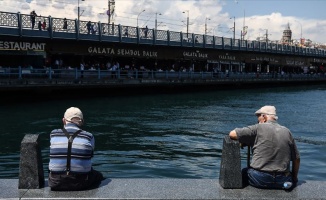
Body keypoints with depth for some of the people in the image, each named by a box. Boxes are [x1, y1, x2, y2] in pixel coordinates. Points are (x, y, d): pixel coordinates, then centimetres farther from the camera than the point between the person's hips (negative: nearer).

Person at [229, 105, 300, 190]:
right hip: (281, 182, 4)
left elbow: (232, 134, -4)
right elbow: (297, 159, 11)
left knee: (244, 173, 23)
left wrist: (242, 141, 16)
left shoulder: (258, 129, -3)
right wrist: (294, 179, 23)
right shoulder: (287, 132, 9)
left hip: (259, 180, -4)